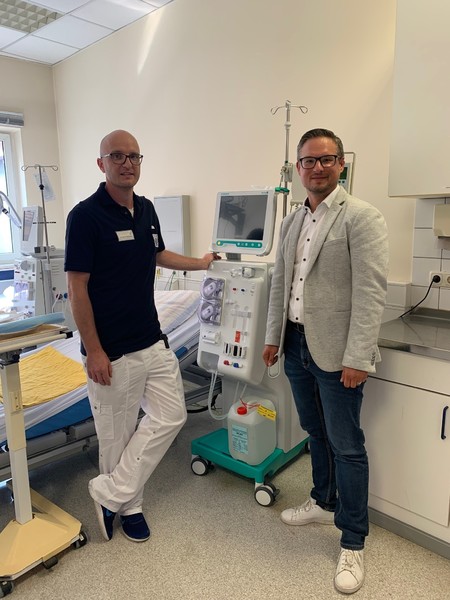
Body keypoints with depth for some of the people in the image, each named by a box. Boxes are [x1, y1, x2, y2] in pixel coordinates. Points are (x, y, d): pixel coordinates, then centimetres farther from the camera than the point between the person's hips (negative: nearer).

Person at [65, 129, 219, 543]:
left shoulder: (146, 209, 8)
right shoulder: (86, 215, -13)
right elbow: (77, 287, -14)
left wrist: (201, 263, 30)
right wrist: (94, 351, -15)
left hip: (153, 342, 7)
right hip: (112, 351, -7)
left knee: (170, 417, 11)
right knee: (117, 435, 9)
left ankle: (111, 494, 23)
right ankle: (128, 505, 33)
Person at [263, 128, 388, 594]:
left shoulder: (360, 217, -10)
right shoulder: (291, 222, 12)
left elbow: (371, 292, -16)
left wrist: (357, 359, -20)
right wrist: (273, 337, 16)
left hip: (335, 352, -6)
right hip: (296, 346, 7)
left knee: (345, 445, 4)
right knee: (316, 433, 21)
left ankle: (352, 544, 22)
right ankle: (323, 502, 43)